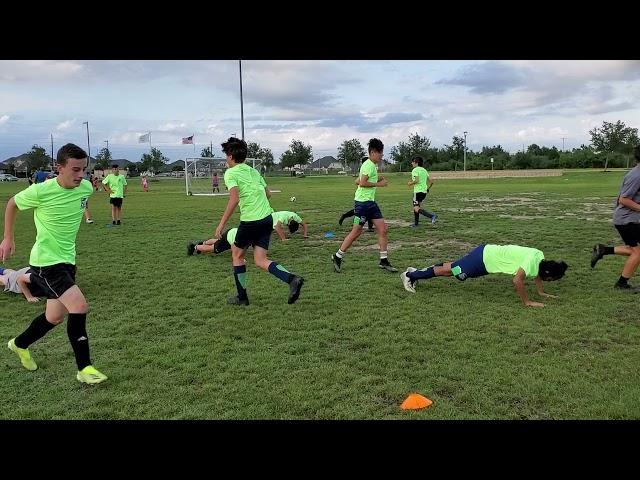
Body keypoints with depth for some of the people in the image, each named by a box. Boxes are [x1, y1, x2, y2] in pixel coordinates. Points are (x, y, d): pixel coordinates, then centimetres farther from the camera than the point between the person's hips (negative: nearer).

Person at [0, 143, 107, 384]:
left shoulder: (86, 188, -5)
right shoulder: (40, 191, -20)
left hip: (67, 260, 7)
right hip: (45, 262, -7)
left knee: (55, 317, 17)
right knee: (79, 306, -19)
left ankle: (20, 344, 46)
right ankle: (84, 368, -5)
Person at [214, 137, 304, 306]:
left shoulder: (231, 173, -4)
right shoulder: (253, 171, 17)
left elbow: (234, 199, -18)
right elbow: (268, 194, 21)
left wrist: (221, 224, -16)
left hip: (250, 221, -6)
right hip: (268, 218, 6)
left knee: (237, 254, 15)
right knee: (260, 261, 8)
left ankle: (242, 297, 21)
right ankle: (292, 279, -13)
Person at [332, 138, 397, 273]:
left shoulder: (371, 165, 17)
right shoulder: (369, 165, -14)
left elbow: (358, 181, 21)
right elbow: (362, 183, -23)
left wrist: (378, 180, 15)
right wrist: (378, 184, -15)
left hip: (370, 202, 10)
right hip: (362, 202, -10)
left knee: (383, 229, 3)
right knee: (356, 232, -3)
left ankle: (384, 261, 9)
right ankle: (337, 257, 11)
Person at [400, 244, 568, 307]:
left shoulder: (540, 257, 2)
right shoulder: (532, 260, -25)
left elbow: (535, 272, 23)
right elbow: (517, 280, -34)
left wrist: (541, 292, 20)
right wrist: (527, 302, -25)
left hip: (487, 253, 8)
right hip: (484, 259, -8)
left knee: (453, 268, 20)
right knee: (450, 271, 3)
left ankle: (417, 271, 32)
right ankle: (411, 275, 15)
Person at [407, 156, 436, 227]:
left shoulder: (415, 170, -8)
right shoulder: (424, 170, 16)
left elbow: (417, 180, -22)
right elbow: (431, 182, 14)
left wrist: (410, 183, -5)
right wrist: (428, 189, 25)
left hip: (418, 191, -9)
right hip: (424, 192, 9)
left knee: (417, 209, -11)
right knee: (416, 207, 20)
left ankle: (432, 215, -28)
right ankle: (416, 223, 23)